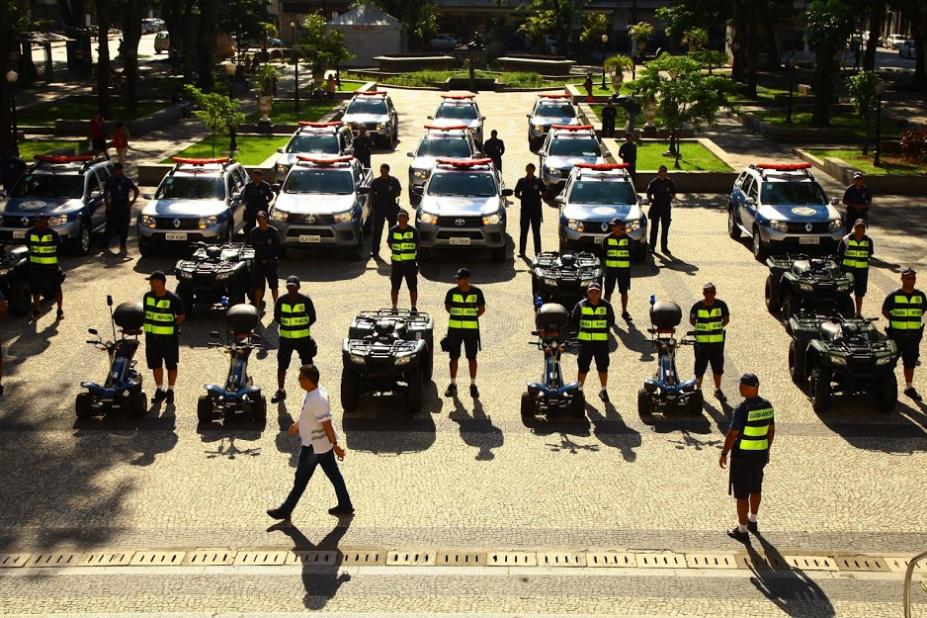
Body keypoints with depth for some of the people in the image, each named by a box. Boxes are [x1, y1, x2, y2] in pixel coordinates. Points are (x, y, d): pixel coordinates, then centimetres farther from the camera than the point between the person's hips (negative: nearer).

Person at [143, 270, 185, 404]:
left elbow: (181, 316, -2)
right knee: (155, 364, 11)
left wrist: (172, 325, -12)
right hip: (152, 336, 4)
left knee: (171, 365, 7)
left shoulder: (173, 299, -13)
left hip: (169, 338, -4)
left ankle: (170, 391, 21)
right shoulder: (147, 296, 2)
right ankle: (160, 390, 25)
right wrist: (147, 325, 5)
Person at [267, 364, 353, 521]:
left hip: (313, 446, -9)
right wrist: (298, 424, 23)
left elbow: (327, 425, -26)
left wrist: (335, 446, -21)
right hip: (324, 443, 9)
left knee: (301, 479, 6)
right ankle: (345, 506, 28)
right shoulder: (315, 391, -1)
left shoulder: (317, 400, -31)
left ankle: (285, 511, 20)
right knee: (334, 474, 17)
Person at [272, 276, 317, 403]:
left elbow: (312, 318, 1)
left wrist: (303, 326, -6)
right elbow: (277, 317, 6)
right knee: (282, 365, 5)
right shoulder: (281, 300, -5)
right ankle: (280, 390, 21)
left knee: (307, 365, 8)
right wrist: (286, 326, -4)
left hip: (303, 338, -1)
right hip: (285, 338, 1)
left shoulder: (306, 300, -9)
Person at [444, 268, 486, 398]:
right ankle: (453, 384, 17)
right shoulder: (452, 292, -3)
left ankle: (473, 385, 17)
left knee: (472, 358, 5)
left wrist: (472, 317, -2)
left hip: (472, 329, -1)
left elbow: (482, 309, 6)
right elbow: (447, 306, 13)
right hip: (454, 328, 1)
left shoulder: (476, 292, -5)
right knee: (454, 357, 5)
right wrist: (457, 316, 5)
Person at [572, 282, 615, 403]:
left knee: (603, 366, 9)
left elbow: (611, 321, 10)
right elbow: (575, 321, 9)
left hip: (602, 341, 1)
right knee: (583, 367, 3)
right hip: (585, 341, -1)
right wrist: (580, 331, 2)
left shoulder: (606, 306, 0)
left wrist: (604, 331, 1)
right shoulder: (580, 305, -1)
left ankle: (604, 390, 25)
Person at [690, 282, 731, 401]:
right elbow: (692, 320, 6)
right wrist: (700, 328, -1)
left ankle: (718, 390, 32)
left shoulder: (721, 305, -8)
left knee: (718, 367, 14)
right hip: (701, 342, -1)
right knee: (700, 368, 7)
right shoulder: (697, 306, -11)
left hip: (717, 342, 2)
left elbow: (726, 319, 7)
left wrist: (717, 327, -1)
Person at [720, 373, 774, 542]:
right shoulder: (767, 406, 0)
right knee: (756, 488, 24)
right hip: (761, 454, 7)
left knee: (742, 494, 3)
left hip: (743, 455, -7)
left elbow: (732, 434, -18)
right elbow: (771, 430, 9)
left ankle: (742, 530, 10)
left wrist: (724, 453, -7)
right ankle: (752, 521, 39)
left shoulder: (743, 409, -22)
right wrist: (767, 450, 21)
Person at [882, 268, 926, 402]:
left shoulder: (920, 295, 3)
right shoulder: (893, 296, -7)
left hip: (913, 335, 3)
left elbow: (922, 309, 18)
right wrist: (895, 321, -5)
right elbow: (885, 311, 3)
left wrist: (914, 320, 5)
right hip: (896, 334, -3)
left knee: (910, 362, 11)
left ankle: (909, 387, 24)